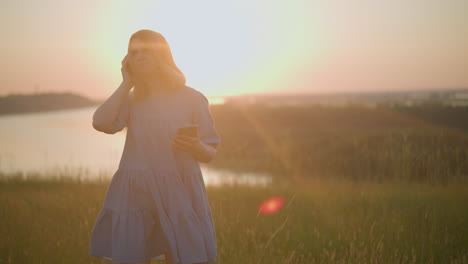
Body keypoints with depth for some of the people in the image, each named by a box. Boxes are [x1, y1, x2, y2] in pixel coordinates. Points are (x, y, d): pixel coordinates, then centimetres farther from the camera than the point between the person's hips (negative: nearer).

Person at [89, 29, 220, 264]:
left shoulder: (192, 99, 4)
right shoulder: (131, 101, 11)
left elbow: (210, 154, 6)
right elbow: (101, 122, -9)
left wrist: (196, 147, -18)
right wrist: (126, 83, 0)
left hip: (179, 194, -2)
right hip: (135, 194, 2)